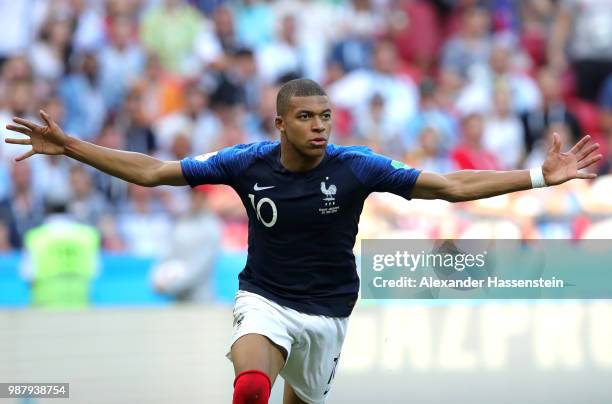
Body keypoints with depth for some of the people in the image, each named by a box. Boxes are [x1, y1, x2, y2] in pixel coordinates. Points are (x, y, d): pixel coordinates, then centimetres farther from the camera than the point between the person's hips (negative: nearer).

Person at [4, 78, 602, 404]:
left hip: (327, 310, 2)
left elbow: (451, 186, -11)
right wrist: (71, 147, -10)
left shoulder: (355, 167, -12)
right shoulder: (249, 163, -11)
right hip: (265, 300, -2)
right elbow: (153, 171, -5)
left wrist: (540, 176, -19)